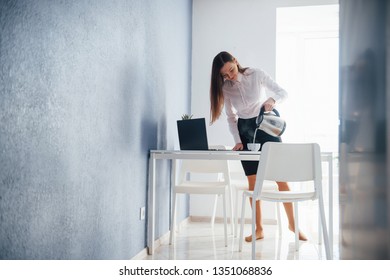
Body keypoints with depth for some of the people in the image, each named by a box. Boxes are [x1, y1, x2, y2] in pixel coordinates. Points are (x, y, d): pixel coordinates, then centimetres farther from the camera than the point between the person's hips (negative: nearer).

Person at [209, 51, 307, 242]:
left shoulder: (257, 75, -11)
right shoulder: (225, 88, -2)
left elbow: (283, 92, -6)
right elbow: (231, 117, 6)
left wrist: (273, 100, -28)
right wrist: (237, 141, -5)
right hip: (245, 130, 2)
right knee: (253, 182, 1)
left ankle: (292, 223, 12)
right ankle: (259, 229, 9)